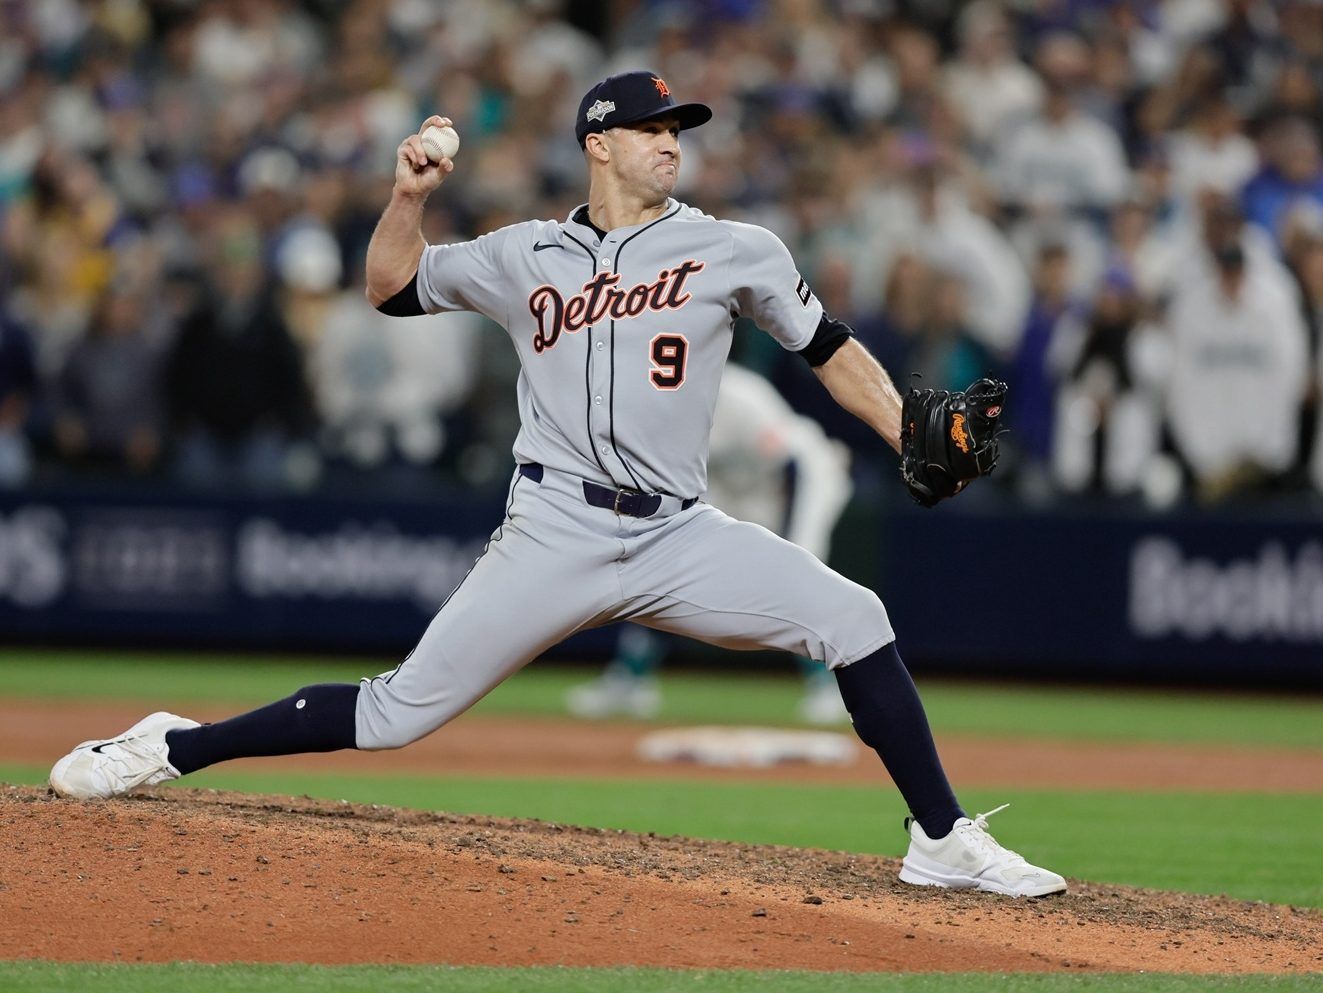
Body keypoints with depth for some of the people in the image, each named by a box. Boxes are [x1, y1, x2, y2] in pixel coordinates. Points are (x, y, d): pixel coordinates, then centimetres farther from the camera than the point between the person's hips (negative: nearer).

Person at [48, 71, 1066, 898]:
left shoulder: (733, 250, 6)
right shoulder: (526, 258, 9)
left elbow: (829, 349, 9)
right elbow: (394, 284, 20)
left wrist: (914, 441, -4)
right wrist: (410, 195, 1)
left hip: (679, 536, 1)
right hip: (554, 536, -1)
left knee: (852, 616, -18)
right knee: (402, 710, -4)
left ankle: (943, 841, -10)